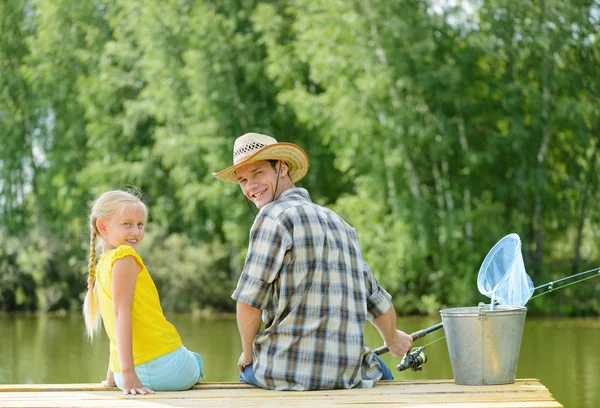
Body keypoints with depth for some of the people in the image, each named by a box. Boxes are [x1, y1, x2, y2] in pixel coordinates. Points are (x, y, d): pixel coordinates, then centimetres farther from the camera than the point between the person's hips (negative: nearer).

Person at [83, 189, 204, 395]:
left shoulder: (102, 267, 13)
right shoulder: (124, 256, -12)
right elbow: (121, 312, -22)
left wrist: (112, 377, 20)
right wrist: (128, 373, -27)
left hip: (130, 374, 6)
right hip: (161, 366, -6)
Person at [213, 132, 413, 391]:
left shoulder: (275, 216, -8)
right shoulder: (339, 223, 14)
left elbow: (249, 301, -13)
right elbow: (377, 302, 22)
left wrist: (248, 354, 5)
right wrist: (392, 339, 42)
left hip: (284, 372, -5)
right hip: (349, 374, 6)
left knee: (248, 372, 31)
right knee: (375, 367, 39)